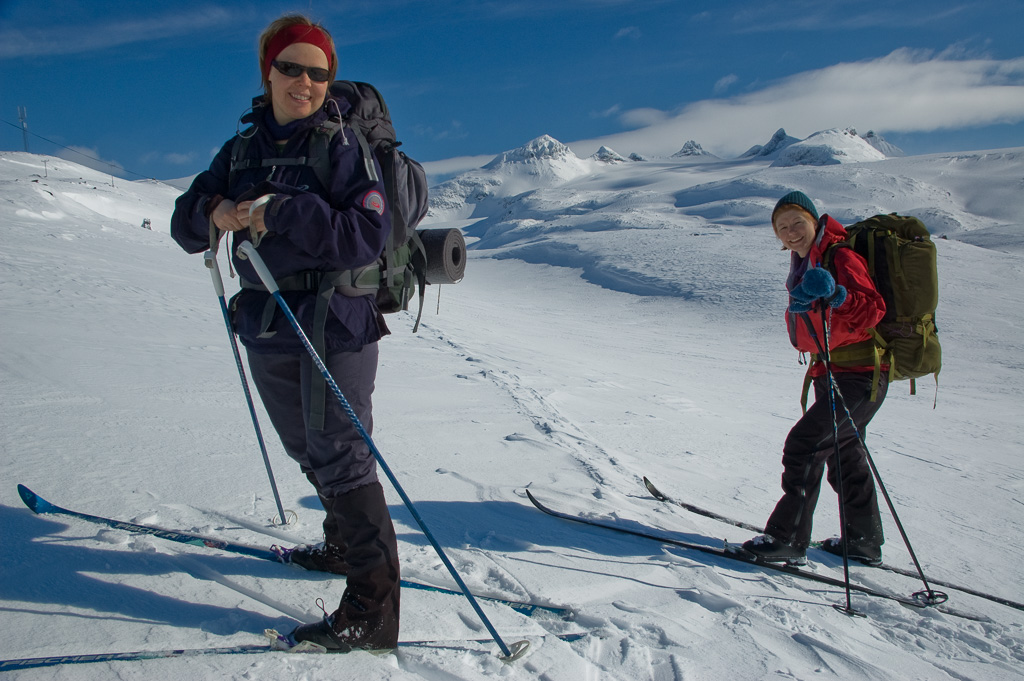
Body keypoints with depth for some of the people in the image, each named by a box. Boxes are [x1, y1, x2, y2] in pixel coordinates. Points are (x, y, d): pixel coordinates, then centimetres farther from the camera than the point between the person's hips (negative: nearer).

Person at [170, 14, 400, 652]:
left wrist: (279, 212, -24)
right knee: (309, 451, 20)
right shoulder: (242, 150, 12)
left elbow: (365, 235, -20)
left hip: (336, 324, -7)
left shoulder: (347, 148, -6)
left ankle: (374, 611, 2)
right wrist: (215, 214, -11)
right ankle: (346, 546, 42)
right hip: (267, 329, 7)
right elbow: (185, 223, 11)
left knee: (341, 460, -6)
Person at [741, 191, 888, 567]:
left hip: (859, 374, -10)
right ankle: (864, 542, 33)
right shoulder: (806, 264, 13)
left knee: (804, 444, -14)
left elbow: (873, 310, -27)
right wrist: (803, 302, -7)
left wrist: (837, 295, -44)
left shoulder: (840, 257, -16)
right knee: (843, 453, 18)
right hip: (831, 373, 10)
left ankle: (788, 540, -6)